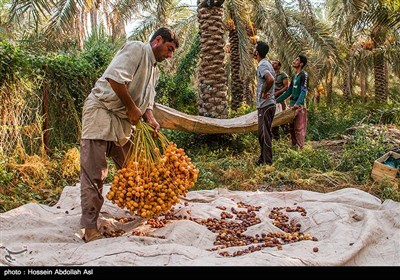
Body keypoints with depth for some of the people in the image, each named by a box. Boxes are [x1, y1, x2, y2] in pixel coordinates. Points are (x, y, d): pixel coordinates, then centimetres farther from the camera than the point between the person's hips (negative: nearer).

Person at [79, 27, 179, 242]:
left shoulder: (154, 70, 19)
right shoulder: (137, 49, -9)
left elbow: (146, 101, 18)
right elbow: (115, 77, -23)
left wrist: (150, 119, -4)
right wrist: (132, 108, -16)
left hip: (124, 120, 9)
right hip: (100, 112, -9)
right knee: (94, 173, -7)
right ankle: (90, 229, -3)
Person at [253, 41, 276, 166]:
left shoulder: (262, 65, -16)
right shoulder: (266, 63, 15)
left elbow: (270, 79, -35)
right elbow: (271, 79, 25)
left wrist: (264, 92, -21)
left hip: (265, 105, -10)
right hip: (266, 104, 10)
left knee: (265, 133, -5)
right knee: (263, 133, 16)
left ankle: (267, 161, 1)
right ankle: (263, 159, 26)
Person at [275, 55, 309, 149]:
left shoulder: (304, 75, -7)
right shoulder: (294, 76, 19)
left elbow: (303, 91, -17)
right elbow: (289, 91, 23)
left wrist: (298, 103, -33)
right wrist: (277, 100, 22)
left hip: (299, 105, -8)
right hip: (292, 104, 9)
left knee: (299, 129, -8)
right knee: (291, 128, 11)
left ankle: (300, 148, -5)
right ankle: (293, 146, 18)